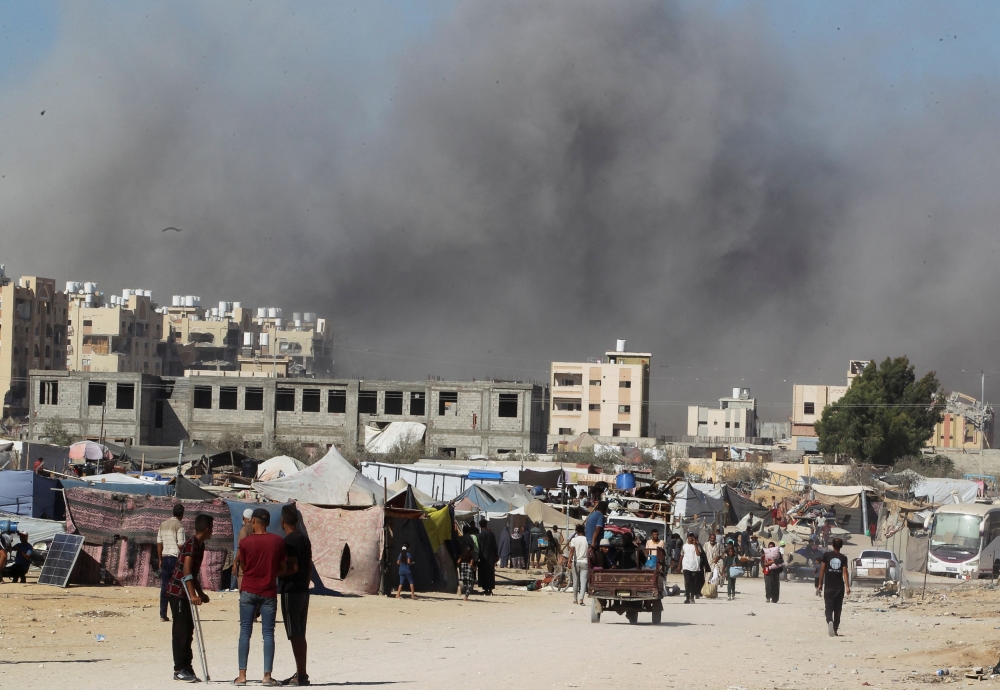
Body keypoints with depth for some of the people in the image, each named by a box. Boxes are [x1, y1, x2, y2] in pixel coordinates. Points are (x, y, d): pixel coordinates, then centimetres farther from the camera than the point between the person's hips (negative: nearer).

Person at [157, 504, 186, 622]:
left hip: (165, 557, 6)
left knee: (164, 587, 6)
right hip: (175, 557, -6)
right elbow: (181, 545, -12)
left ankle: (163, 615, 4)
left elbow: (159, 544, 12)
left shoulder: (163, 524, 12)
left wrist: (160, 559, 17)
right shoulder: (179, 526, -8)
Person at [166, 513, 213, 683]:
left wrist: (200, 593, 20)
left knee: (187, 631, 11)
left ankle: (186, 669, 15)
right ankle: (180, 670, -5)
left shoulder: (200, 545, 13)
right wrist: (192, 595, -34)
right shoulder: (191, 544, -18)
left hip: (186, 594, 10)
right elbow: (186, 571, -27)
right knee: (181, 631, -7)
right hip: (178, 592, -10)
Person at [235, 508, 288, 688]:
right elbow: (283, 569, 4)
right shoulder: (278, 541, -2)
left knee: (245, 632, 4)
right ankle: (267, 676, -4)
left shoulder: (245, 542, -5)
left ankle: (242, 675, -1)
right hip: (269, 592, 0)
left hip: (248, 591, 0)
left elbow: (243, 567, 6)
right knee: (268, 633, 2)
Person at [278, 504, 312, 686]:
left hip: (290, 591, -9)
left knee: (295, 635, -7)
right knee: (300, 634, 13)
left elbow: (293, 568, -20)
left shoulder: (289, 541, -14)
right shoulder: (305, 539, 12)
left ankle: (301, 675, -9)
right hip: (303, 590, 9)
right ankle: (301, 674, 15)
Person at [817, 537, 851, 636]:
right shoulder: (843, 558, 0)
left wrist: (820, 584, 7)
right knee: (837, 609, 11)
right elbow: (845, 572, -8)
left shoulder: (826, 555, 0)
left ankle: (829, 621, -34)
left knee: (829, 608, -4)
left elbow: (822, 569, 0)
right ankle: (835, 630, 15)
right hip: (839, 586, 1)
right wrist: (847, 586, -13)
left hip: (828, 587, -1)